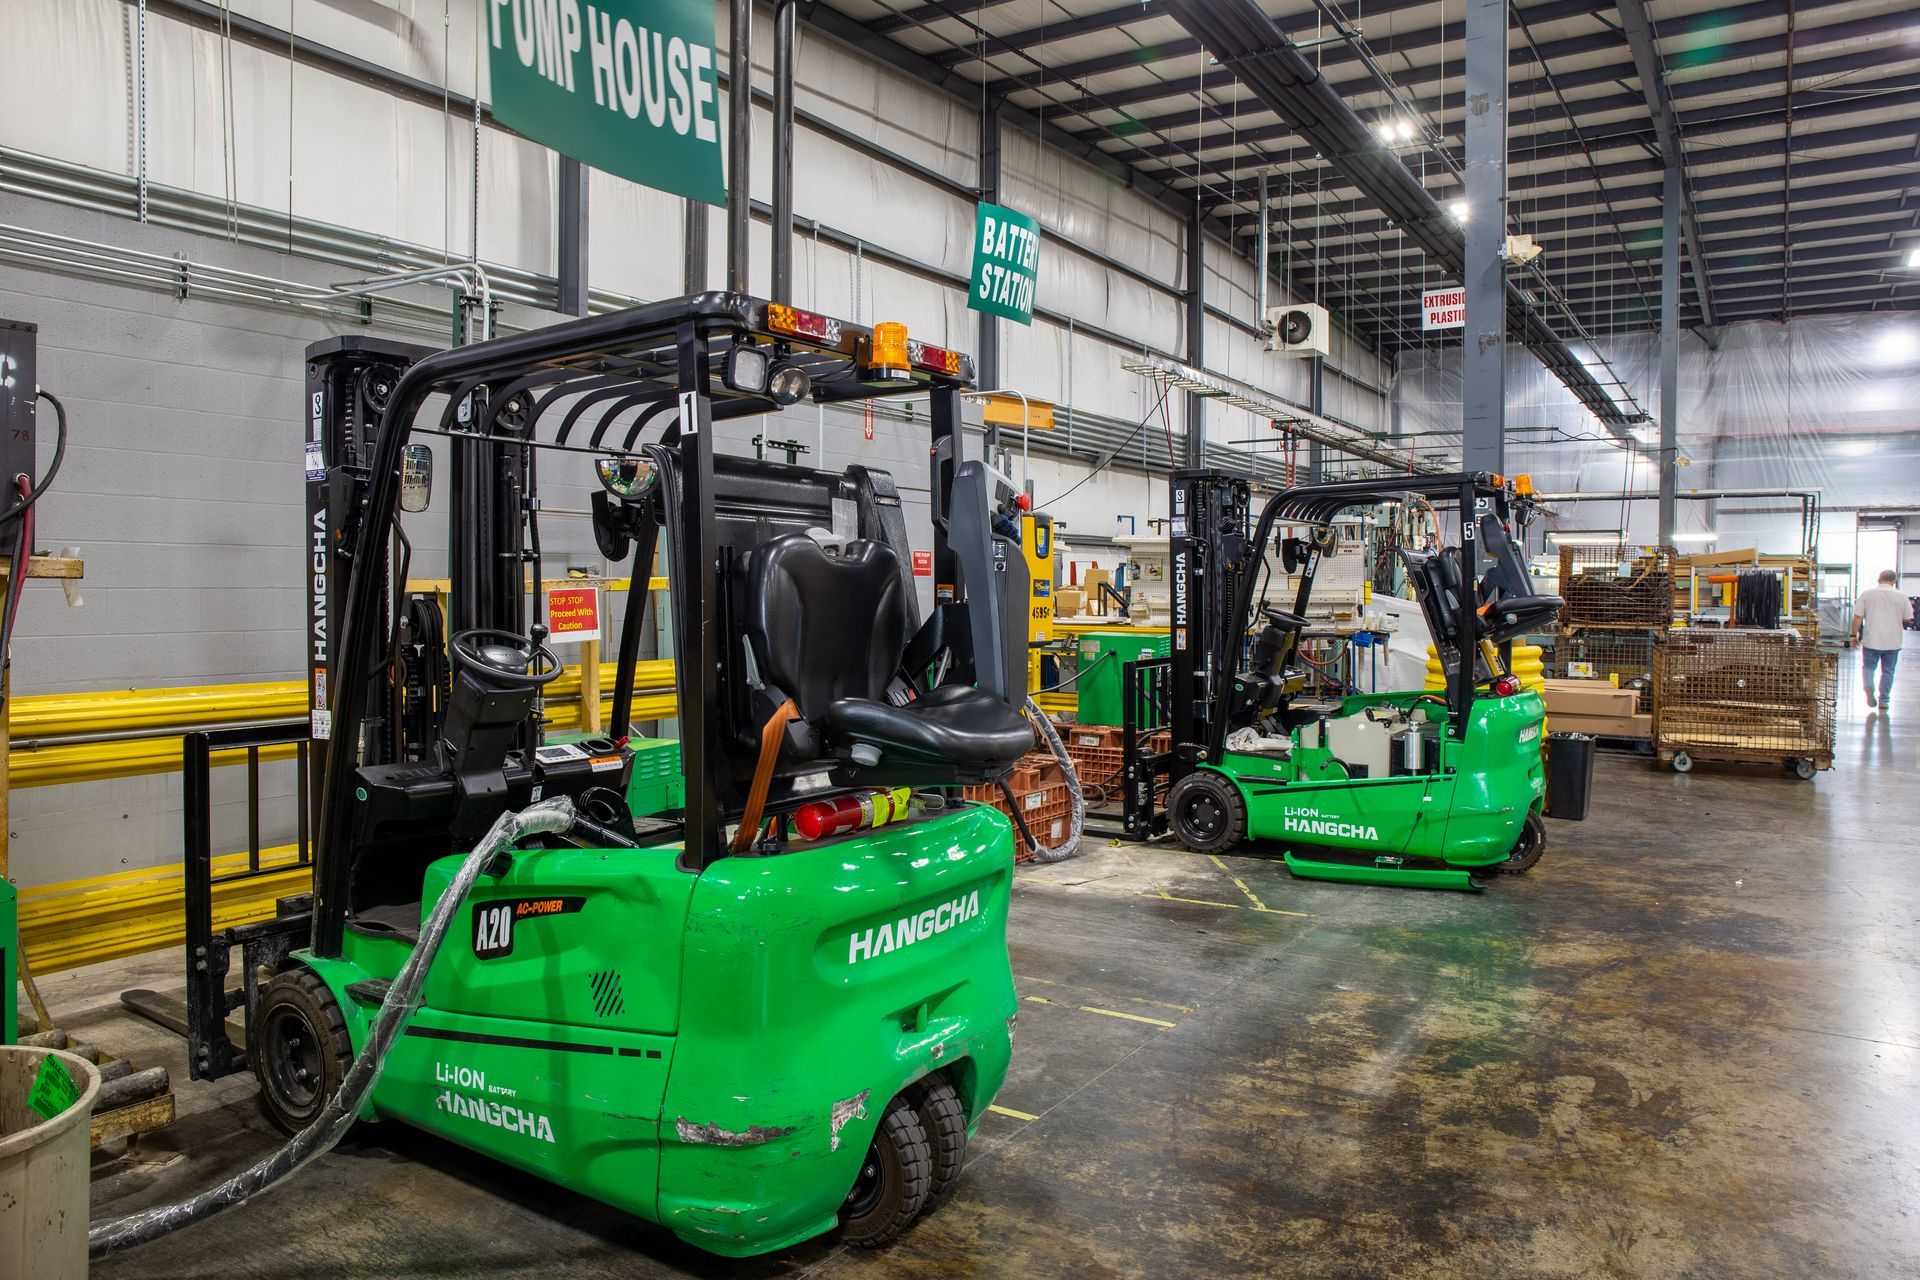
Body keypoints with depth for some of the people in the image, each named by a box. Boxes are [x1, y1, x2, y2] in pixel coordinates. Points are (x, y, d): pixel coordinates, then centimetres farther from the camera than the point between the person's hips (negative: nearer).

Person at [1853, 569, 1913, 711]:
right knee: (1888, 671, 12)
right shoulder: (1901, 597, -1)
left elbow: (1857, 617, -5)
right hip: (1893, 641, 1)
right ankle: (1883, 700, 15)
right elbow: (1907, 619, 7)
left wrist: (1854, 635, 5)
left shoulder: (1867, 594, -4)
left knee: (1868, 667, 11)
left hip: (1871, 640, -1)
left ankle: (1869, 686, -17)